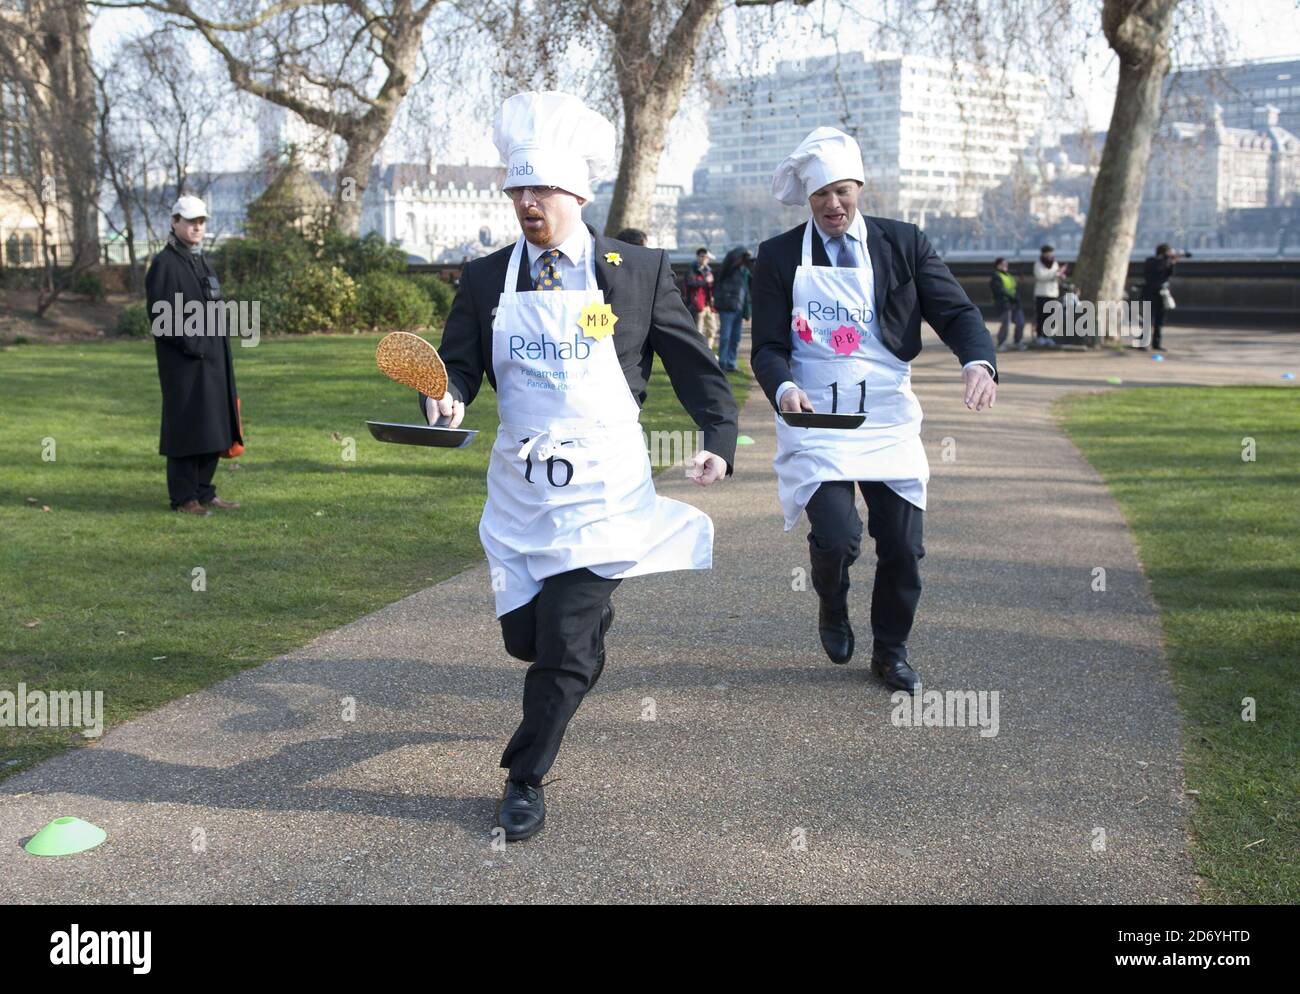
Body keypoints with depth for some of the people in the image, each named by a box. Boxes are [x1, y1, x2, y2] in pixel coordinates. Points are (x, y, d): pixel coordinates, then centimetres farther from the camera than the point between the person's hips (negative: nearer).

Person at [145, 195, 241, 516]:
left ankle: (204, 492, 18)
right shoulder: (164, 264, -9)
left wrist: (222, 355, 13)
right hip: (184, 363, -8)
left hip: (212, 360, 8)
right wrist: (191, 346, -19)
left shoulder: (204, 263, 16)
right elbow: (161, 315, -16)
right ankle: (183, 498, 4)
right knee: (186, 426, -4)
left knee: (213, 427, 10)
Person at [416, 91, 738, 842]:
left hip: (602, 488, -3)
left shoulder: (640, 271, -3)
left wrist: (720, 439, -13)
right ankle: (592, 614, 47)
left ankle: (527, 779, 15)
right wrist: (447, 399, -18)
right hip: (521, 489, 3)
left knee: (567, 647, -6)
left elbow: (694, 365, 1)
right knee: (525, 636, 11)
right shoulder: (486, 280, 4)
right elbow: (458, 364, 5)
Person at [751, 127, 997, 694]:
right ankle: (832, 608, 18)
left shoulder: (904, 244, 3)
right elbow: (768, 346, -1)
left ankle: (890, 652, 30)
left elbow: (955, 312, -2)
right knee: (836, 537, -18)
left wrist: (978, 362, -24)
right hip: (815, 420, -2)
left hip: (888, 421, 2)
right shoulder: (779, 257, 2)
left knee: (903, 549, 4)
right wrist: (783, 389, -23)